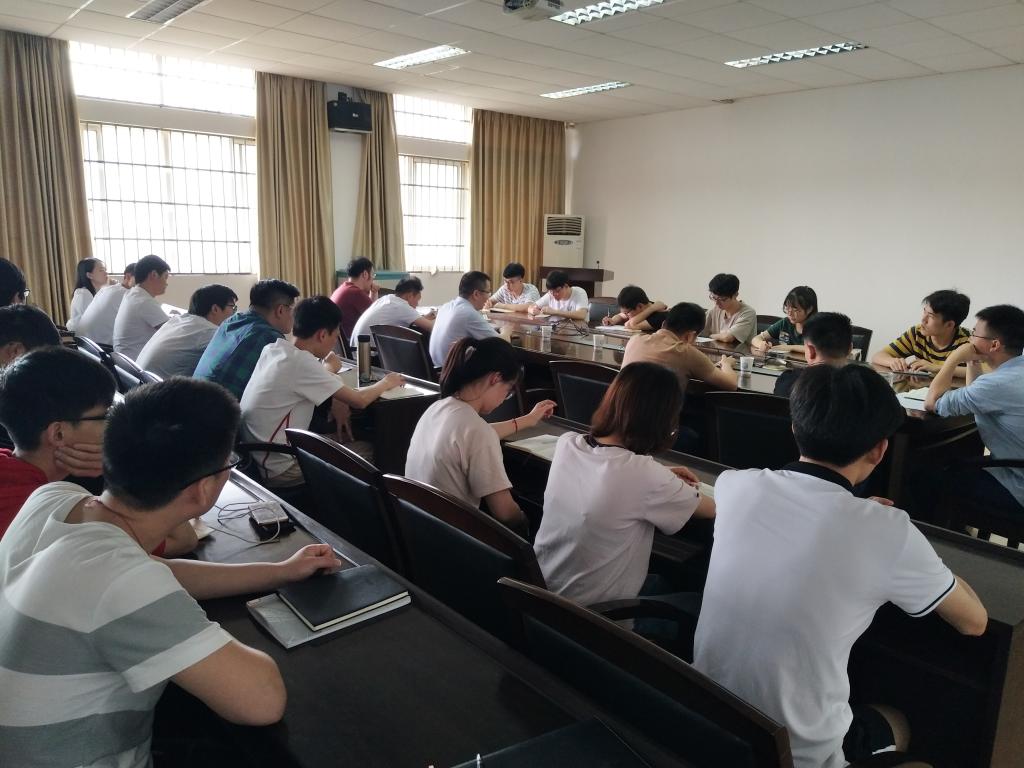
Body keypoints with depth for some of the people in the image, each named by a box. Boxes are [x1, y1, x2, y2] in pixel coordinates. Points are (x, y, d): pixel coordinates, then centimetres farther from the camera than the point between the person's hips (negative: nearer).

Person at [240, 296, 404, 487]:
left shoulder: (272, 349, 1)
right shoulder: (301, 362, -22)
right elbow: (359, 400, -16)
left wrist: (327, 370, 24)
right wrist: (386, 383, 0)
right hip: (279, 469, -8)